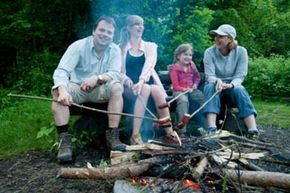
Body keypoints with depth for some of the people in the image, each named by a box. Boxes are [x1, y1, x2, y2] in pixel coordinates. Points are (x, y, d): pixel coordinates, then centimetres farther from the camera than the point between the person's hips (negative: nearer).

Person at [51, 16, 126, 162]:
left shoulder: (115, 50, -4)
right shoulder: (78, 46, -12)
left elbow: (115, 74, -17)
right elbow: (61, 71, -23)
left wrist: (97, 78, -38)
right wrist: (63, 90, -44)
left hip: (99, 90, 1)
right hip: (77, 88, -1)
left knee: (117, 87, -28)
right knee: (57, 91, -29)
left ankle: (112, 136, -23)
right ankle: (64, 140, -24)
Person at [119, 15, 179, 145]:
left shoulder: (150, 46, 13)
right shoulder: (121, 48, 10)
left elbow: (149, 64, -7)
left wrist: (141, 81, -27)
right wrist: (126, 79, -23)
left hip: (147, 84, 1)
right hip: (129, 88, -1)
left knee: (156, 89, -35)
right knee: (145, 89, -36)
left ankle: (169, 132, -30)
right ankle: (135, 135, -37)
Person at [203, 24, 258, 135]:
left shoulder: (241, 51, -7)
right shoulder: (209, 52, -9)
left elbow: (240, 76, -12)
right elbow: (209, 76, -14)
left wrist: (231, 85, -34)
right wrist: (217, 81, -38)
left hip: (232, 87, 0)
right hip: (215, 86, 0)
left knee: (240, 89, -33)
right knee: (210, 86, -34)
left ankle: (253, 131, -40)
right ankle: (211, 129, -47)